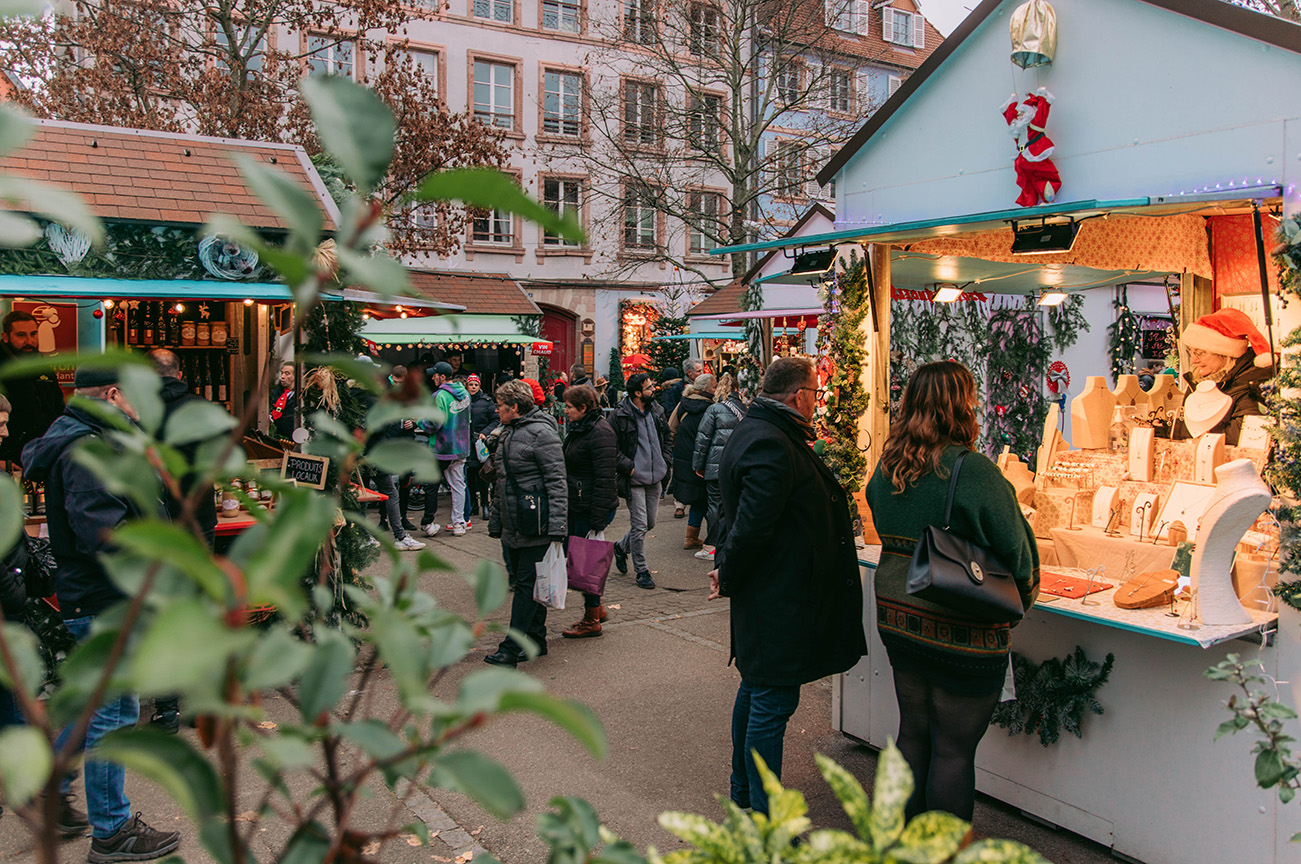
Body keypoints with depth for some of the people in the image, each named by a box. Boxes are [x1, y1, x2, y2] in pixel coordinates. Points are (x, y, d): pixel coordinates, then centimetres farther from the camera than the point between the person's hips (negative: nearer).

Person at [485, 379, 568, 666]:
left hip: (534, 527, -9)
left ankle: (512, 647, -2)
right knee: (523, 582, 13)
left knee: (527, 584, -4)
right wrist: (495, 522, 20)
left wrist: (556, 528, -22)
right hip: (512, 528, 9)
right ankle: (536, 640, 23)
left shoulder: (541, 433, -13)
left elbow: (557, 483, -17)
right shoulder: (508, 434, 16)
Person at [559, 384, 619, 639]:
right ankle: (596, 608, 28)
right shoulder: (578, 429, 13)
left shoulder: (600, 433, -18)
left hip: (592, 508, -10)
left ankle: (592, 620, 14)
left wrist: (598, 520, -23)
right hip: (576, 506, 10)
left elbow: (605, 479, -22)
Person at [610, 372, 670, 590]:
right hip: (635, 479, -6)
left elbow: (667, 435, 22)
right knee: (640, 525, -4)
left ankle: (621, 547, 38)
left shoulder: (656, 410, 8)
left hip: (655, 477, 6)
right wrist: (627, 466, -16)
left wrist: (666, 460, 11)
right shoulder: (620, 416, -12)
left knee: (650, 523, 13)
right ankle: (642, 571, 9)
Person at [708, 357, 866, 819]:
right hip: (778, 603, -11)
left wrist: (730, 571, 14)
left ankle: (743, 790, 38)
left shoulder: (756, 432, 12)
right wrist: (729, 579, -12)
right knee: (772, 705, -1)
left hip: (764, 603, 11)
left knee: (756, 691, 21)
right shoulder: (772, 446, -23)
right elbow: (751, 526, -26)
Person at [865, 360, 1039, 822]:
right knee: (954, 750, 8)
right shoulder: (972, 469, -19)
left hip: (898, 621, 7)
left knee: (913, 733, 19)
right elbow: (1015, 546, -12)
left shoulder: (887, 467, 1)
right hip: (962, 633, -6)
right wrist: (1022, 596, 7)